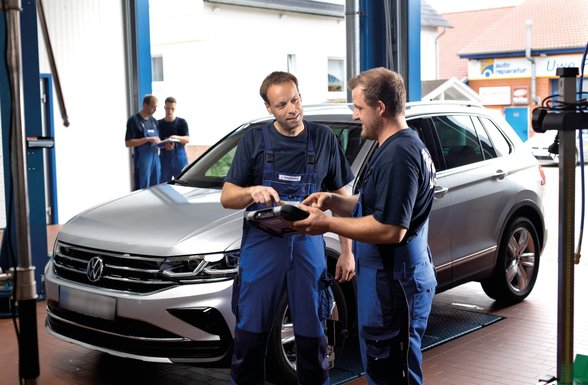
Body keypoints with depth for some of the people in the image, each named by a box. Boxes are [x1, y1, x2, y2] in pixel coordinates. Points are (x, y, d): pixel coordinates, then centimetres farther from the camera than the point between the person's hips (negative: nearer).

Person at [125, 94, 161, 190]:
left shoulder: (154, 121, 16)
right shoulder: (134, 120, -5)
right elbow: (128, 143, -11)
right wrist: (148, 139, -18)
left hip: (155, 158, 6)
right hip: (142, 159, -6)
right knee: (141, 189, -8)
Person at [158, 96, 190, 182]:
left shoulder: (182, 122, 2)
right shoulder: (159, 123, 6)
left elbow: (187, 139, -6)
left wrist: (175, 137, -26)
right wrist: (165, 145, -16)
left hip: (180, 159, -1)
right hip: (164, 160, 1)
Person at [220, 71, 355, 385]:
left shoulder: (324, 138, 4)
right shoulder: (254, 140, 1)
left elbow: (340, 198, 10)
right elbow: (227, 198, 0)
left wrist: (347, 251, 5)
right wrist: (253, 191, -22)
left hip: (308, 245, 1)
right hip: (262, 244, -1)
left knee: (312, 333, 7)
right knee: (251, 332, 3)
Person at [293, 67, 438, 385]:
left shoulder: (398, 154, -21)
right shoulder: (407, 145, 14)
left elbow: (391, 229, -26)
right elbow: (375, 207, 20)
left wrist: (327, 224, -19)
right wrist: (333, 202, 5)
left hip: (393, 286, -11)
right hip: (394, 279, 11)